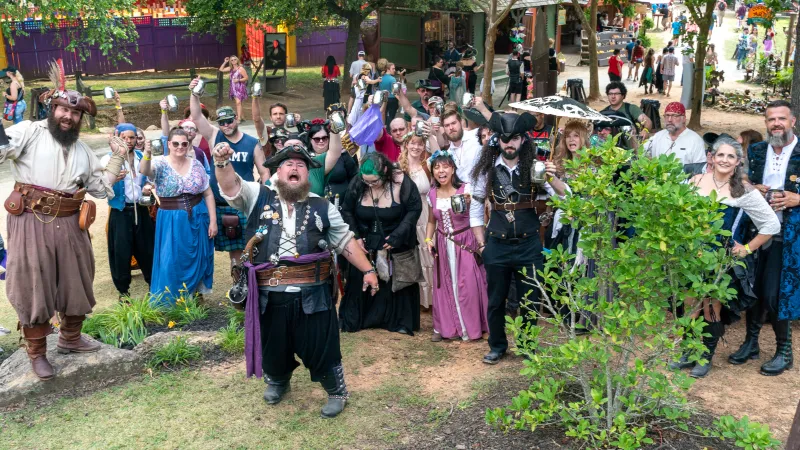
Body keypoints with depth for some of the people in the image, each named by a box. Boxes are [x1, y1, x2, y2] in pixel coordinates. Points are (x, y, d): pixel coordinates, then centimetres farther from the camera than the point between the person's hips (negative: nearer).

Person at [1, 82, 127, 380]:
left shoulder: (82, 150, 15)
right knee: (33, 286, 2)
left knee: (75, 282, 15)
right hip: (32, 222, -5)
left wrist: (118, 158, 10)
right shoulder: (29, 132, -1)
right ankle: (37, 353, 16)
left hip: (69, 224, 5)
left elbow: (101, 188, 15)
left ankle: (70, 338, 35)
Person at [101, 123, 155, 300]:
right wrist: (113, 179, -37)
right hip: (120, 212, -3)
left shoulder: (142, 157, 7)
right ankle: (123, 290, 16)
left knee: (147, 249, 10)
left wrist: (148, 188, -3)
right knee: (121, 252, 2)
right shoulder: (109, 159, -6)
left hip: (141, 211, 3)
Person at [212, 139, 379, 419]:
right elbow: (231, 185, -12)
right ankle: (277, 381, 49)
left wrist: (367, 270, 7)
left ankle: (337, 393, 30)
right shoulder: (258, 197, 5)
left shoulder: (322, 207, 7)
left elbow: (346, 241, 11)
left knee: (321, 347, 6)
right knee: (273, 346, 19)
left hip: (312, 294, -1)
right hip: (269, 295, 1)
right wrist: (222, 163, -32)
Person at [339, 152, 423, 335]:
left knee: (397, 282, 6)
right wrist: (356, 237, -10)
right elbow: (347, 211, 0)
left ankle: (400, 322, 19)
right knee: (360, 281, 4)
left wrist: (397, 236, -17)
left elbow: (415, 209, -11)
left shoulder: (402, 183, -19)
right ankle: (352, 320, 17)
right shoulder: (357, 184, -13)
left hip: (397, 246, -1)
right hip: (365, 244, 2)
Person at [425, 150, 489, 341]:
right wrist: (428, 239, 0)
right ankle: (445, 327, 21)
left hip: (465, 242, -4)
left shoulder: (465, 190, -11)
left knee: (467, 285, -2)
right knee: (444, 286, 10)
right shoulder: (432, 194, 3)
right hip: (443, 244, 4)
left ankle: (470, 328, 13)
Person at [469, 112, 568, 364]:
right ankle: (497, 346, 32)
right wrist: (482, 245, 3)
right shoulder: (488, 170, -2)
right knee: (496, 300, 12)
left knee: (530, 300, 10)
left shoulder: (534, 167, -4)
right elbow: (475, 210, 6)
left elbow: (565, 198, -10)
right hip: (497, 245, 1)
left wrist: (553, 178, -29)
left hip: (529, 244, 0)